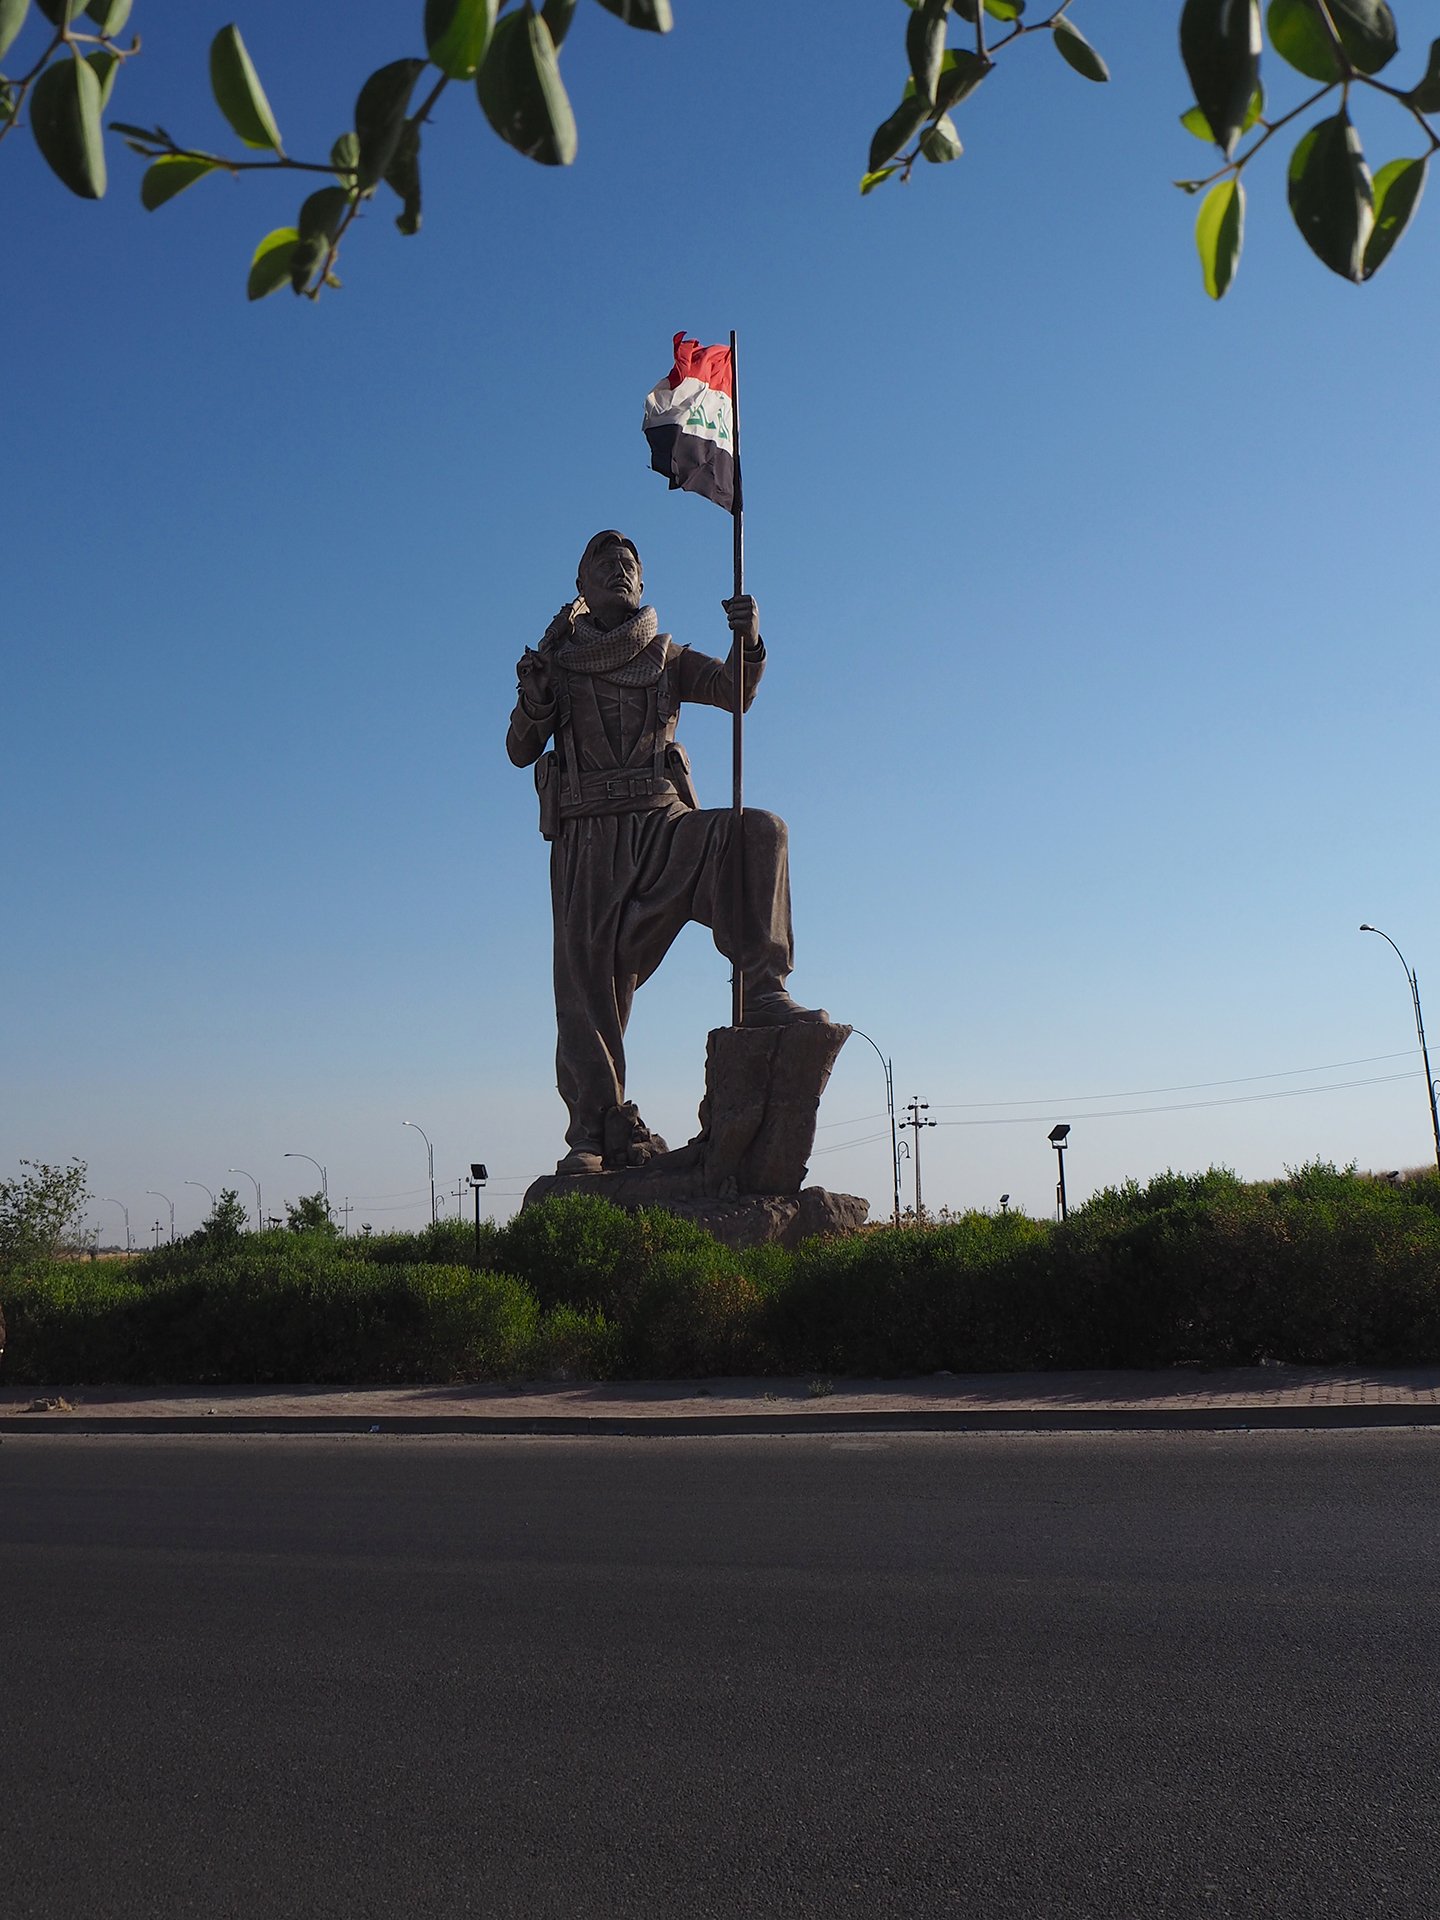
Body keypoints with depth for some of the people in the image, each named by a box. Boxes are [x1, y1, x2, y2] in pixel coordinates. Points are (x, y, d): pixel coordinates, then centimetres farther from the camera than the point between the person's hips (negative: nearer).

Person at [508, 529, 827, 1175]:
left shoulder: (665, 656, 20)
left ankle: (762, 991, -27)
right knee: (587, 980, -9)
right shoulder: (558, 656, 16)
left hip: (662, 821, 1)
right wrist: (533, 702, -12)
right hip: (587, 836, -1)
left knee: (760, 833, -26)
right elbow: (520, 751, 9)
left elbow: (736, 693, 5)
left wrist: (747, 642, -15)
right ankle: (594, 1130, -5)